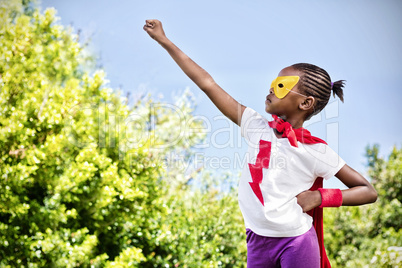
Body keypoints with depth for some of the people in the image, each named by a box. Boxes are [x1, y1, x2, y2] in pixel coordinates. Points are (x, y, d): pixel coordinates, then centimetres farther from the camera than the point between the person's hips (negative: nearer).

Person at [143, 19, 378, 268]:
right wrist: (164, 40, 3)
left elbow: (369, 192, -5)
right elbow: (208, 84, 1)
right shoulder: (257, 127, 0)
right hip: (257, 242, 4)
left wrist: (320, 197, -16)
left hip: (297, 243, -4)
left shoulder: (316, 151, -9)